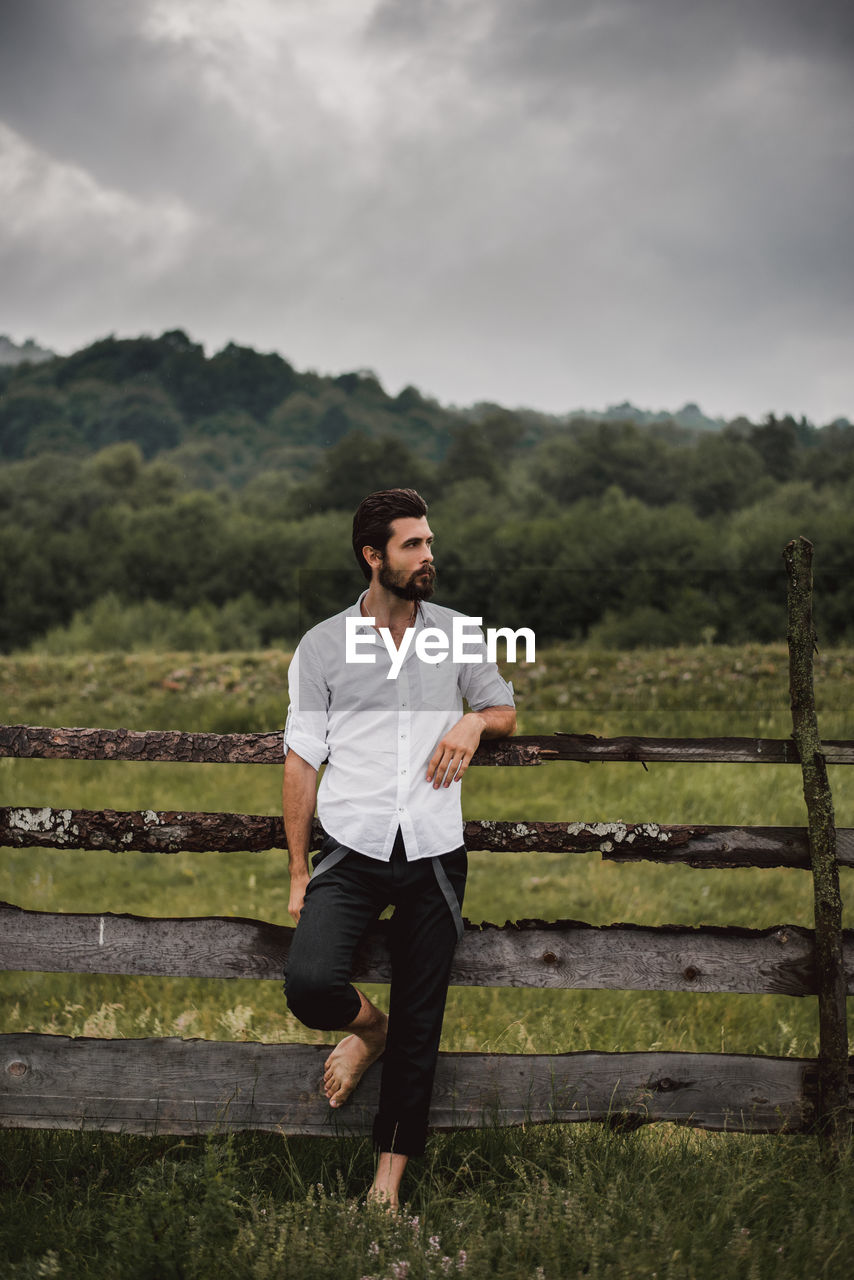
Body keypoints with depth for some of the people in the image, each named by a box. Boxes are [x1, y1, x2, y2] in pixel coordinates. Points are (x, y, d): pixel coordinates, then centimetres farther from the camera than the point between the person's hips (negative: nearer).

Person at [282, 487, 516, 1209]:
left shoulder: (458, 634, 9)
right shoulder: (323, 645, 2)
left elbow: (506, 712, 21)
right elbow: (301, 760, 3)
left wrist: (475, 720, -4)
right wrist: (298, 872, 0)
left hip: (434, 854, 2)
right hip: (352, 849, -2)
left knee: (420, 1026, 5)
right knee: (310, 983, -23)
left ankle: (389, 1177, 18)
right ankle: (367, 1026, 12)